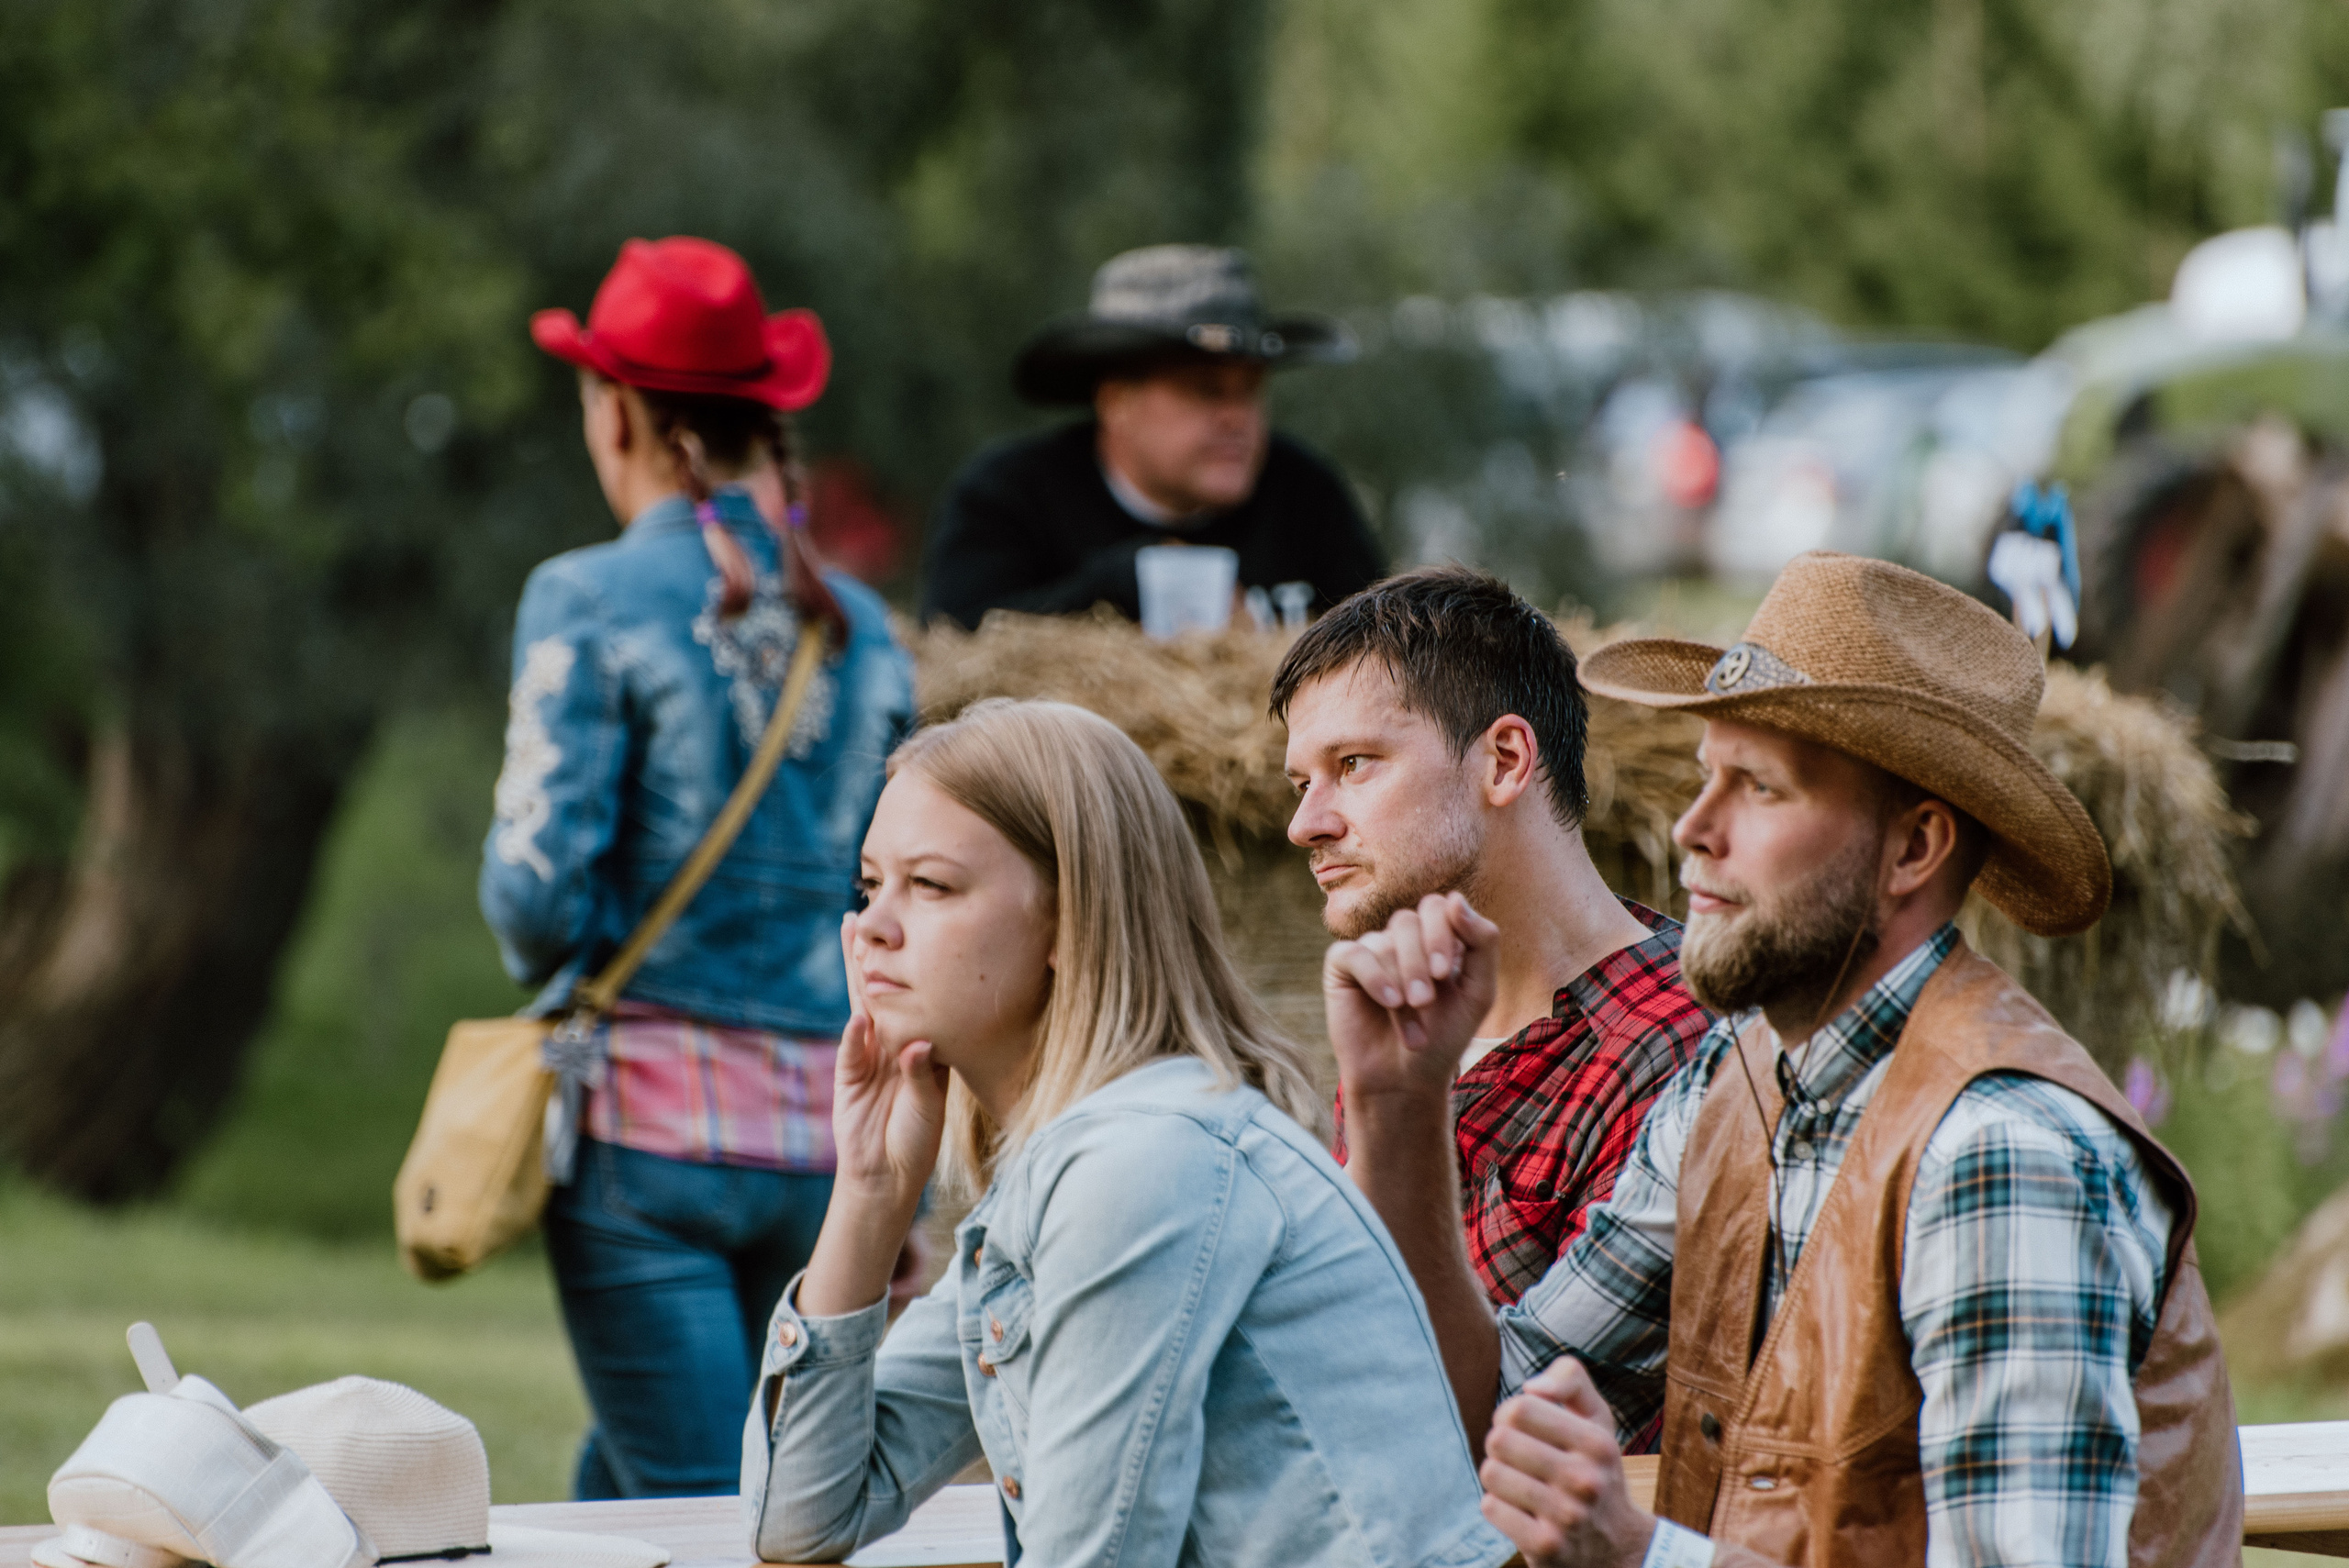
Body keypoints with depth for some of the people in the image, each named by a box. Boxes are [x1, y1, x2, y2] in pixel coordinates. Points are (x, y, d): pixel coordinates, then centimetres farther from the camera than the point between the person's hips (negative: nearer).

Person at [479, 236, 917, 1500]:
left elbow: (539, 882, -12)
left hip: (651, 1114, -5)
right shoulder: (859, 626, 9)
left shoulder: (590, 603, -7)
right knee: (622, 1482, 19)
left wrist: (558, 978, 9)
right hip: (825, 1130, 5)